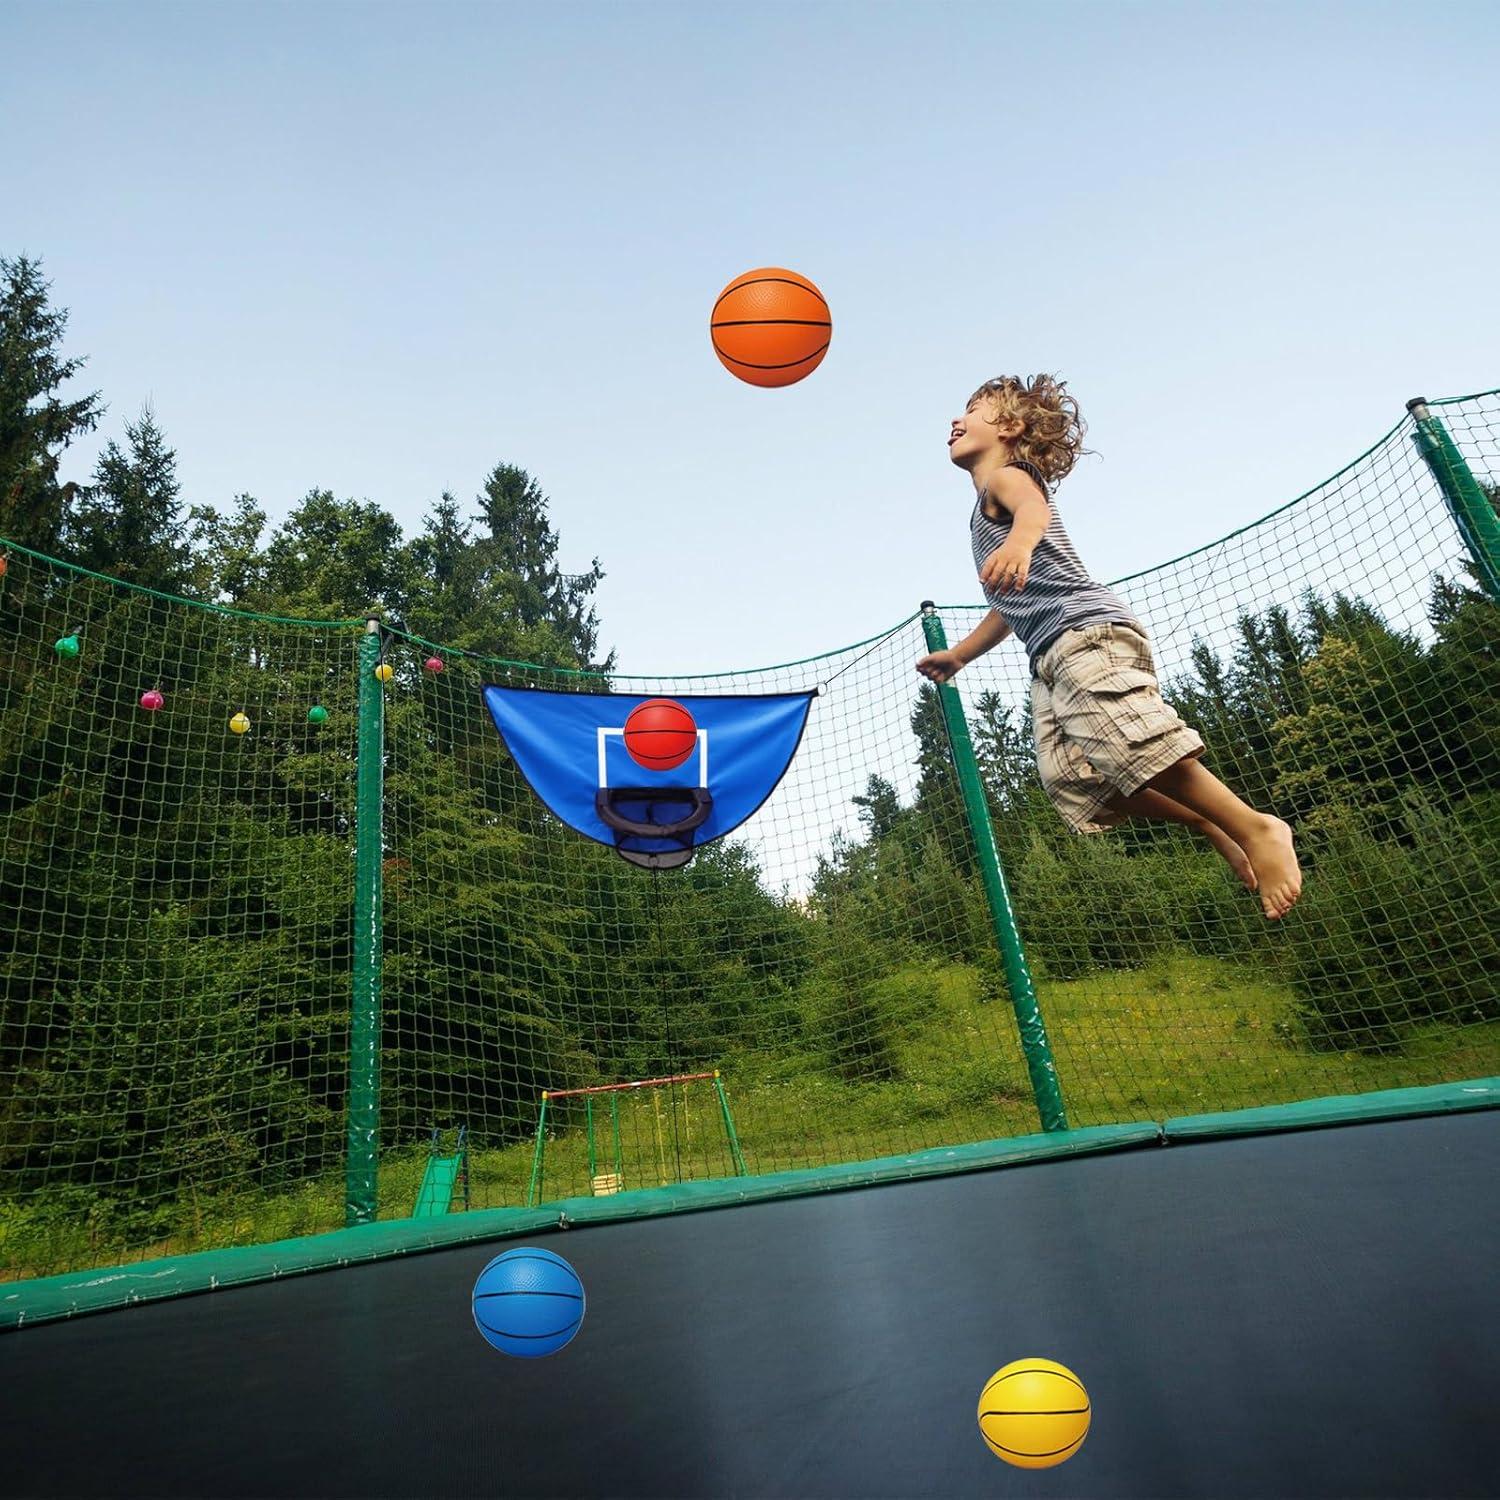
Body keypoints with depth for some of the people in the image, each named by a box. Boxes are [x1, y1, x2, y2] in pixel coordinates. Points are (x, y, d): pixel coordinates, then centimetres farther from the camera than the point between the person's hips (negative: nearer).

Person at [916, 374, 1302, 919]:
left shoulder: (1005, 475, 6)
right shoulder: (985, 511, 32)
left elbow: (1032, 507, -23)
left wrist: (1019, 540, -47)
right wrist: (956, 655, 48)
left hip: (1087, 628, -8)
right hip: (1049, 656, 8)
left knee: (1122, 743, -25)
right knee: (1068, 774, -10)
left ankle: (1254, 828, -11)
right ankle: (1214, 828, -4)